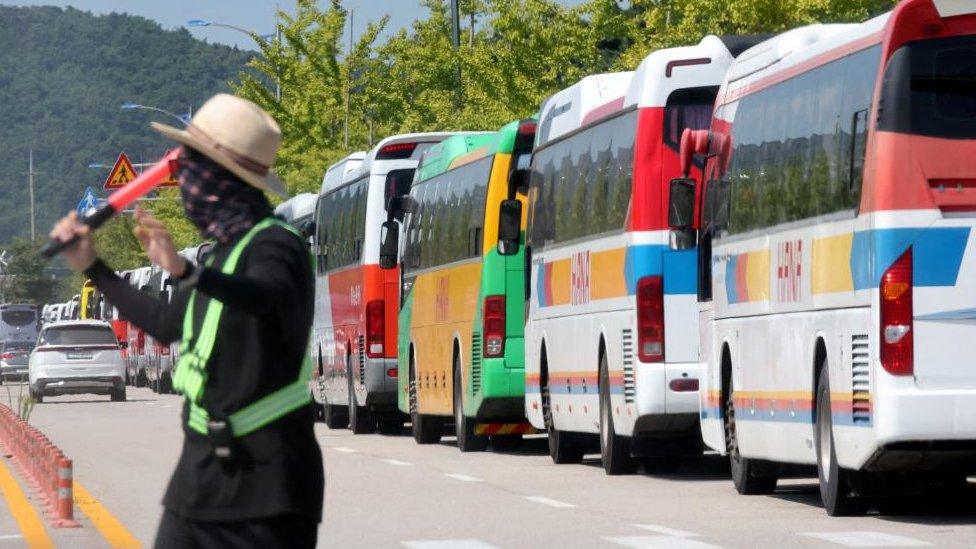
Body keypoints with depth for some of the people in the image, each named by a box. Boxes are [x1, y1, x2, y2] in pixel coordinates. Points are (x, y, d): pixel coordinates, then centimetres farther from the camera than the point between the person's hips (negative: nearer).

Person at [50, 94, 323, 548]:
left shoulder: (273, 247, -13)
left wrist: (186, 271, -54)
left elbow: (269, 295, -38)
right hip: (202, 471, 9)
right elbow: (168, 325, 29)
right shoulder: (223, 251, 15)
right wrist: (92, 267, 33)